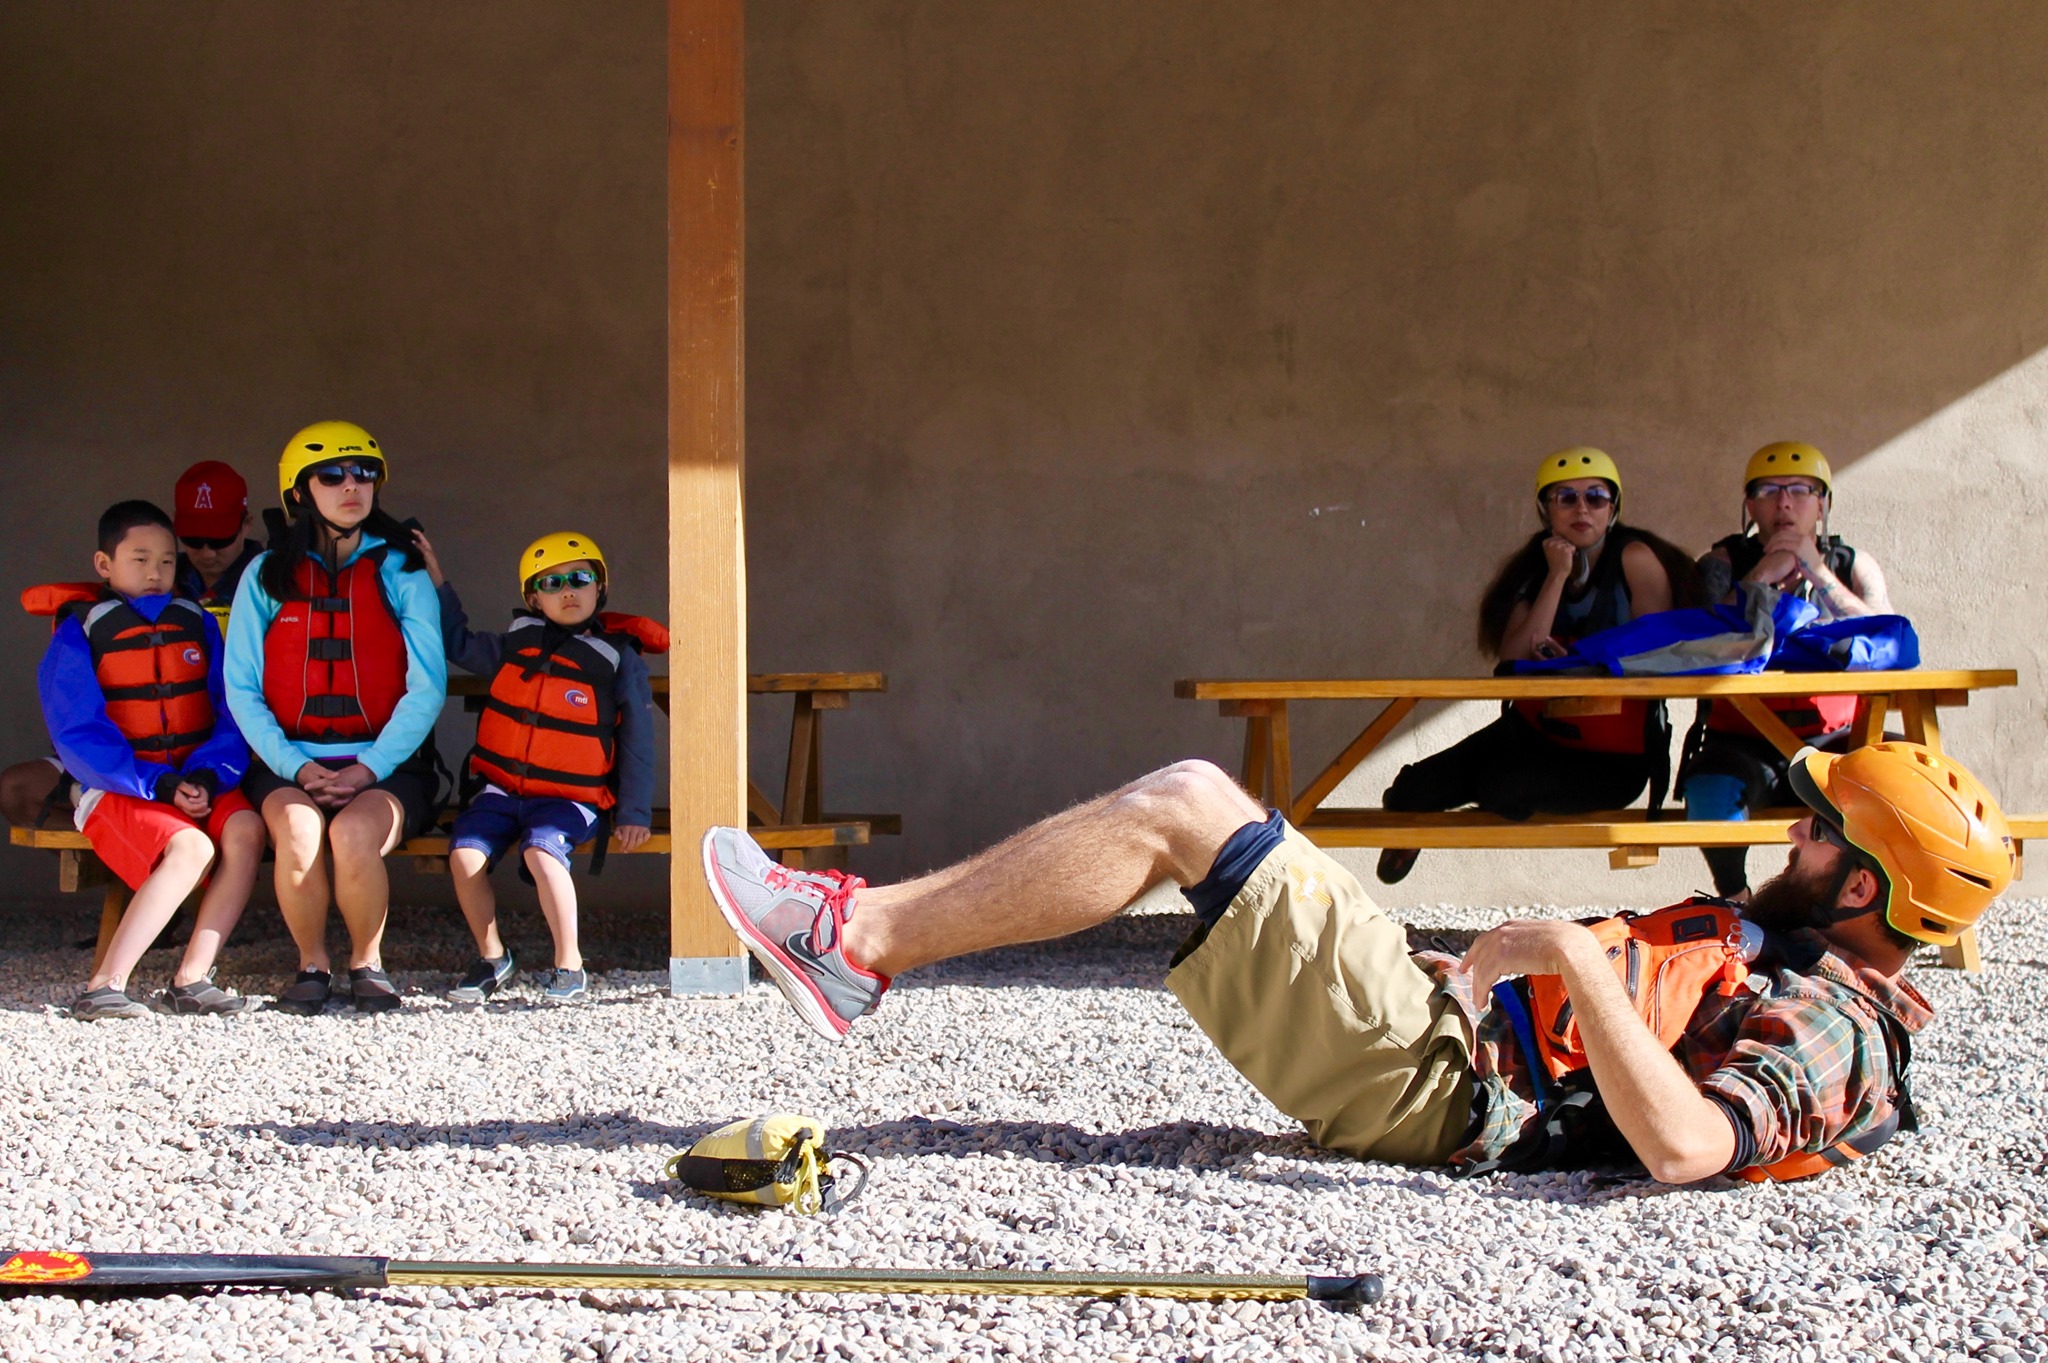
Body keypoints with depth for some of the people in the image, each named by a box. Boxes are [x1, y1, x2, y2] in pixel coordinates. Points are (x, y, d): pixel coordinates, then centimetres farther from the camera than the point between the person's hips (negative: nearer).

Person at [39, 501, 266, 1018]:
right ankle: (103, 987, -29)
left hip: (200, 784, 4)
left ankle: (191, 980, -27)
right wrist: (160, 786, -17)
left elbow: (231, 715, 7)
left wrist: (207, 777, -13)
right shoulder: (79, 634, 2)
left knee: (245, 830, -28)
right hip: (117, 789, -4)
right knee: (190, 847, -32)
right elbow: (79, 737, -7)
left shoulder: (198, 626, 14)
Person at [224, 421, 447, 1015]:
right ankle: (312, 964, -9)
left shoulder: (400, 572, 8)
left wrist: (369, 769, -12)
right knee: (298, 829, -32)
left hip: (387, 762, -1)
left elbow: (427, 688, 1)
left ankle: (367, 961, -6)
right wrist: (298, 768, -10)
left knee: (353, 832, -32)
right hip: (289, 761, 1)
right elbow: (242, 689, 5)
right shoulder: (266, 575, 10)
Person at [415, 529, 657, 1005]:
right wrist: (437, 581, 19)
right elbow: (459, 645, 27)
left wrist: (634, 812, -4)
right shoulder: (517, 643, 10)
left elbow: (636, 740, 2)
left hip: (572, 796, -4)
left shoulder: (619, 659, 0)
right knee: (465, 854, -18)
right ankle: (491, 957, 4)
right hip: (502, 787, 4)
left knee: (541, 851, -32)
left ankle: (569, 965, -17)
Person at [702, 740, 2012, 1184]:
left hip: (1426, 1070, -10)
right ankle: (874, 924, 13)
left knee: (1181, 805, -13)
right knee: (1186, 811, 11)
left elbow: (1683, 1145, -34)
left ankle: (862, 940, -7)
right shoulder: (1831, 982, 15)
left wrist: (1580, 957, -26)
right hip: (1448, 1020, 10)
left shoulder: (1826, 1022, -15)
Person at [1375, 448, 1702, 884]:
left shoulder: (1635, 559, -9)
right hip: (1534, 731, 5)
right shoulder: (1534, 569, 6)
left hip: (1611, 758, -5)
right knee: (1414, 791, -13)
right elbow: (1513, 659, -11)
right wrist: (1557, 577, -15)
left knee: (1503, 785, -32)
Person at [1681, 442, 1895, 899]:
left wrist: (1819, 574, -11)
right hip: (1743, 741, -2)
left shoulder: (1854, 567, 13)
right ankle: (1735, 903, -7)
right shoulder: (1724, 564, 8)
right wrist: (1760, 577, -12)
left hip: (1831, 738, 2)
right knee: (1711, 791, -35)